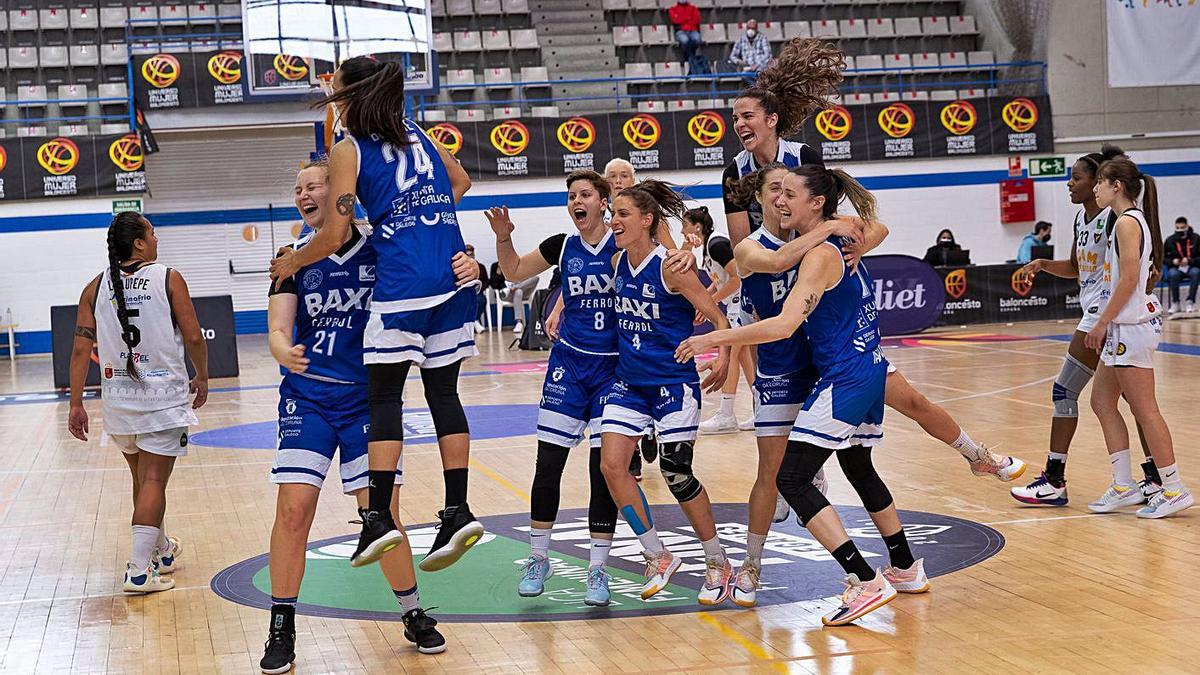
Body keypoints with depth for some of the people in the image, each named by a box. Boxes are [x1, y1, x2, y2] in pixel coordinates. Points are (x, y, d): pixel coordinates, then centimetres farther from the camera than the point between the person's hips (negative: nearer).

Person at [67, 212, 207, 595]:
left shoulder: (96, 287, 4)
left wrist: (76, 405, 4)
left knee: (142, 477, 21)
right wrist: (202, 378, 10)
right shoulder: (168, 279, -5)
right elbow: (193, 337, -6)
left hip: (117, 397, 5)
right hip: (163, 395, -4)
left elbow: (81, 349, 0)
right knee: (154, 480, -3)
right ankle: (138, 570, -12)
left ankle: (161, 551, 38)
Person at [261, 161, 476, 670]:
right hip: (308, 398, 1)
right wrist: (285, 352, -31)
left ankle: (414, 616, 21)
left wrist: (467, 271, -24)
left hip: (367, 397, -1)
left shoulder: (381, 248, -3)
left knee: (383, 512, 0)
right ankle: (281, 632, 5)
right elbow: (277, 330, -7)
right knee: (293, 508, -8)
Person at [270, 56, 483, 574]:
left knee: (384, 396, 0)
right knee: (444, 393, 8)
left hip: (403, 280, -6)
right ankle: (458, 512, 5)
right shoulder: (415, 132, 17)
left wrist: (290, 261, 12)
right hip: (453, 271, 6)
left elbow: (334, 236, -3)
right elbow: (460, 182, 31)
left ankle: (379, 517, -5)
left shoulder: (348, 150, 0)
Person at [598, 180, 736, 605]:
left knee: (677, 475, -3)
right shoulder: (617, 263, 3)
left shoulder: (670, 266, -15)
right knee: (611, 465, -7)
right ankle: (657, 557, 9)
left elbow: (717, 317, -13)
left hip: (674, 382, -6)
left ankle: (718, 563, 18)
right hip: (629, 382, 6)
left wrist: (723, 357, -22)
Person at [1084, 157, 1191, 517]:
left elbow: (1129, 279, -20)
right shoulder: (1135, 220, 15)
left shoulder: (1127, 222, -14)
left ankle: (1174, 489, -1)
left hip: (1133, 326, -10)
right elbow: (1152, 273, 20)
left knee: (1144, 409, -6)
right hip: (1123, 328, 10)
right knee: (1102, 401, 12)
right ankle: (1123, 486, 15)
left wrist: (1102, 323, -15)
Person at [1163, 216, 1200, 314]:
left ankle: (1190, 302, -24)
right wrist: (1172, 261, -11)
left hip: (1192, 267, -1)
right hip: (1176, 268, 1)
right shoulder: (1170, 240, 1)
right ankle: (1175, 303, -19)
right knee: (1173, 274, -34)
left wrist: (1189, 260, -19)